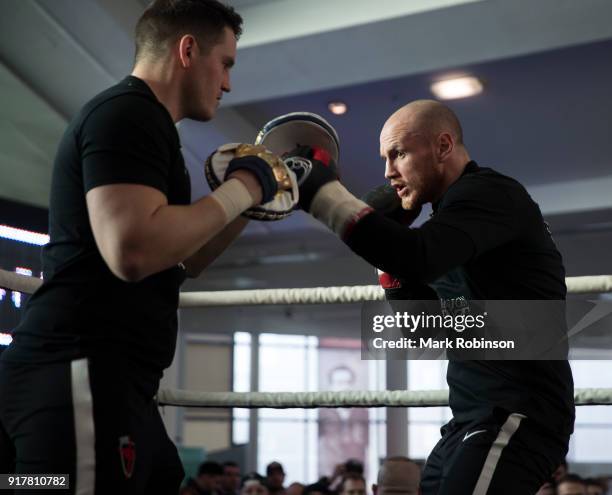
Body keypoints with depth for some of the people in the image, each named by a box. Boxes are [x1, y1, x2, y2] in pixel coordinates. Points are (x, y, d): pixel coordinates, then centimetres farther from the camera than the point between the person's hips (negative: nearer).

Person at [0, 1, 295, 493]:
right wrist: (242, 188, -13)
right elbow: (133, 251, -26)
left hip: (105, 380, 10)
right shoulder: (128, 114, -11)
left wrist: (251, 201, 17)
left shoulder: (136, 120, 21)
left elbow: (179, 259, 29)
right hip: (78, 376, -10)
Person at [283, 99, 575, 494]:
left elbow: (419, 259, -30)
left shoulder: (490, 194, -11)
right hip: (476, 418, 10)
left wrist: (322, 191, -22)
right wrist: (387, 232, 9)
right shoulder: (453, 209, 18)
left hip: (517, 416, -10)